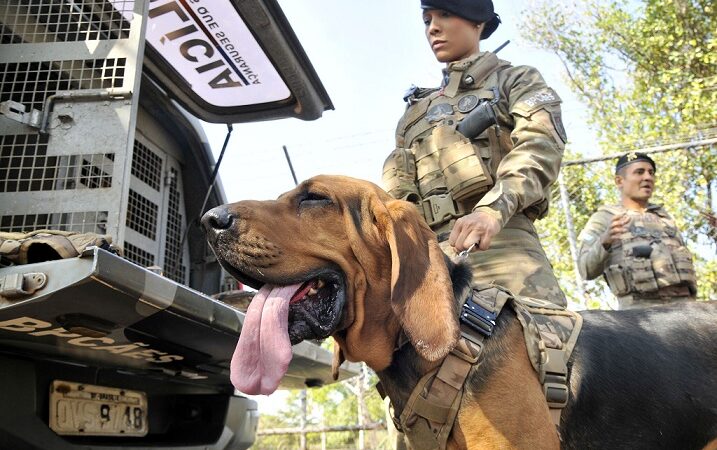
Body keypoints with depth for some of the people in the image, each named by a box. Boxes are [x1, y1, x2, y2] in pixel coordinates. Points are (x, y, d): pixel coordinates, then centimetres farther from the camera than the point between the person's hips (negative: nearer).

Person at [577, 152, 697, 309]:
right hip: (640, 307, -5)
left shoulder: (663, 217, 25)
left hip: (683, 303, 5)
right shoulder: (604, 218, 7)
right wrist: (604, 241, -23)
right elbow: (587, 270, -6)